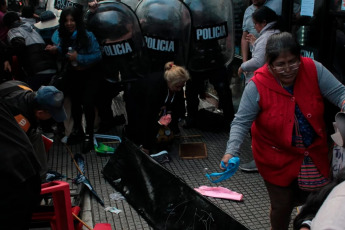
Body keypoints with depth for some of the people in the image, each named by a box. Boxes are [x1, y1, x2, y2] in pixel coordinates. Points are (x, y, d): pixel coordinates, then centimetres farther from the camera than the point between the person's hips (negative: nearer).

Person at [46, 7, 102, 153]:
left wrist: (79, 58, -29)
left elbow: (98, 55, -21)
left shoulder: (88, 36, -20)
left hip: (89, 75, -5)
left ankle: (89, 135, 6)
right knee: (75, 102, 14)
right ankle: (77, 130, 36)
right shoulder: (61, 35, -5)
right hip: (73, 75, 5)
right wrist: (55, 49, -6)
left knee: (87, 103, -14)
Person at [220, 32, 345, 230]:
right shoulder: (257, 86, -23)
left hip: (315, 155, 3)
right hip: (278, 159, -3)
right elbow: (241, 122, -19)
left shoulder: (313, 69, -15)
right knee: (282, 205, 10)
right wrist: (231, 151, -32)